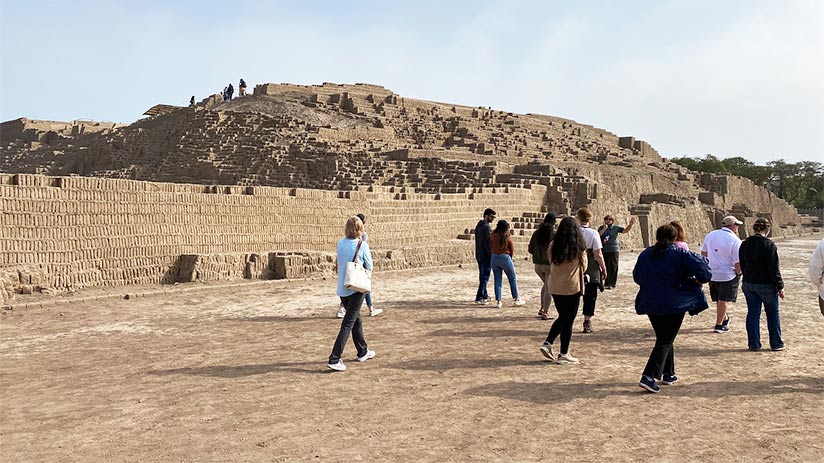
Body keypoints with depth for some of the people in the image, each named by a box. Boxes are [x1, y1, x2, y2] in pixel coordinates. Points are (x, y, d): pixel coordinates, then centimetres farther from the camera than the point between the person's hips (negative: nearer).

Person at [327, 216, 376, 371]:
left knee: (356, 319, 21)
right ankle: (334, 359, -10)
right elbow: (369, 267, -3)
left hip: (342, 288, 6)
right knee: (348, 324, -4)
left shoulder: (340, 243, 2)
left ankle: (363, 352, 35)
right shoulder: (362, 245, -12)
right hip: (356, 288, -6)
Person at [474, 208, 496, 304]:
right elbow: (488, 242, -20)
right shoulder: (486, 227, -16)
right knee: (485, 276, -6)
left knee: (482, 275, 17)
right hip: (486, 255, -9)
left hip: (479, 255, 9)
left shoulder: (478, 226, 13)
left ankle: (484, 295, 28)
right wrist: (491, 254, -14)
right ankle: (479, 298, -8)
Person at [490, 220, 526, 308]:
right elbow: (512, 249, -1)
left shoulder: (493, 236, -3)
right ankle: (516, 299, 19)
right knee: (513, 279, 13)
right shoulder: (507, 237, -9)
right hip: (505, 257, -3)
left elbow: (491, 247, 3)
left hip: (494, 258, 3)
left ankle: (498, 301, 6)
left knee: (497, 280, 8)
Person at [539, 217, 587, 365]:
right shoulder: (579, 248, -9)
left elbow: (551, 264, 7)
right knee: (568, 321, 6)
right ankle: (563, 355, 11)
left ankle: (547, 344, 9)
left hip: (555, 287, 4)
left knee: (562, 317, 21)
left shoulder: (553, 246, -2)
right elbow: (583, 267, 3)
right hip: (572, 287, -4)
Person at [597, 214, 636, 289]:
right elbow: (597, 236, -6)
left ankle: (611, 284, 6)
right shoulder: (601, 228, 7)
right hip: (603, 251, 1)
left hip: (613, 251, -1)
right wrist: (604, 229, -15)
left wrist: (631, 224, -14)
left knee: (612, 268, -1)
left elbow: (625, 230, 1)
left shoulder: (615, 228, 5)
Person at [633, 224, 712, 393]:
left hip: (651, 304, 5)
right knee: (665, 341, -1)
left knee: (664, 338, 21)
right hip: (674, 304, -5)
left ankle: (668, 374, 28)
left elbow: (637, 277, 15)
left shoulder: (645, 254, 5)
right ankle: (648, 376, -15)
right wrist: (699, 281, 4)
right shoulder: (679, 254, -8)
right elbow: (701, 267, -16)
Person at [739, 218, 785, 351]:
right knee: (773, 314, 10)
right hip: (766, 285, -4)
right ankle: (776, 344, 17)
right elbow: (774, 268, -14)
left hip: (749, 284, 5)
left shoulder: (744, 244, 3)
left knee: (753, 314, 9)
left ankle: (754, 344, 10)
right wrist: (780, 286, -8)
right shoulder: (769, 245, -15)